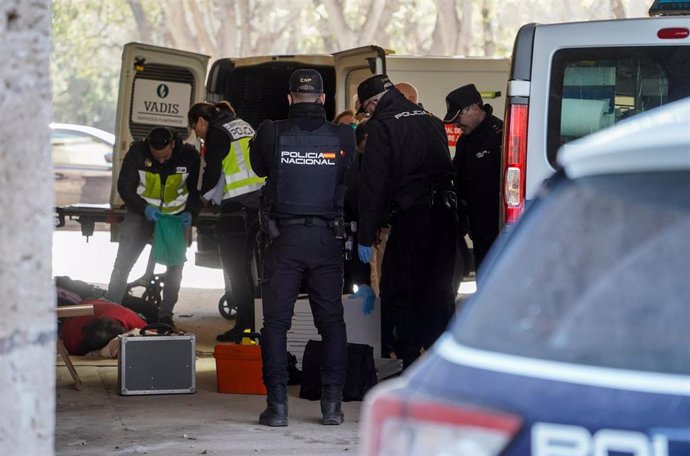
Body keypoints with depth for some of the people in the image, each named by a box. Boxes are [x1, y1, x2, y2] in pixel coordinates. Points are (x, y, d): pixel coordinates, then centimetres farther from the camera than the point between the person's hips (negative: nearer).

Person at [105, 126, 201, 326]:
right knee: (123, 261, -8)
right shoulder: (137, 152, -18)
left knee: (175, 266, 3)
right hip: (141, 212, -1)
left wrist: (190, 212, -18)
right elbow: (124, 187, -12)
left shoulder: (189, 155, -15)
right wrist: (144, 208, -26)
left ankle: (165, 315, 15)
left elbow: (197, 189, -1)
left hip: (175, 216, 1)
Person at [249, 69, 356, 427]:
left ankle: (277, 404, -2)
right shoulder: (342, 138, -4)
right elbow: (353, 181, 9)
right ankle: (332, 403, 6)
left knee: (276, 321, 4)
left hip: (284, 239, -1)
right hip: (327, 239, 1)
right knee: (332, 320, 9)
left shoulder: (272, 135, -6)